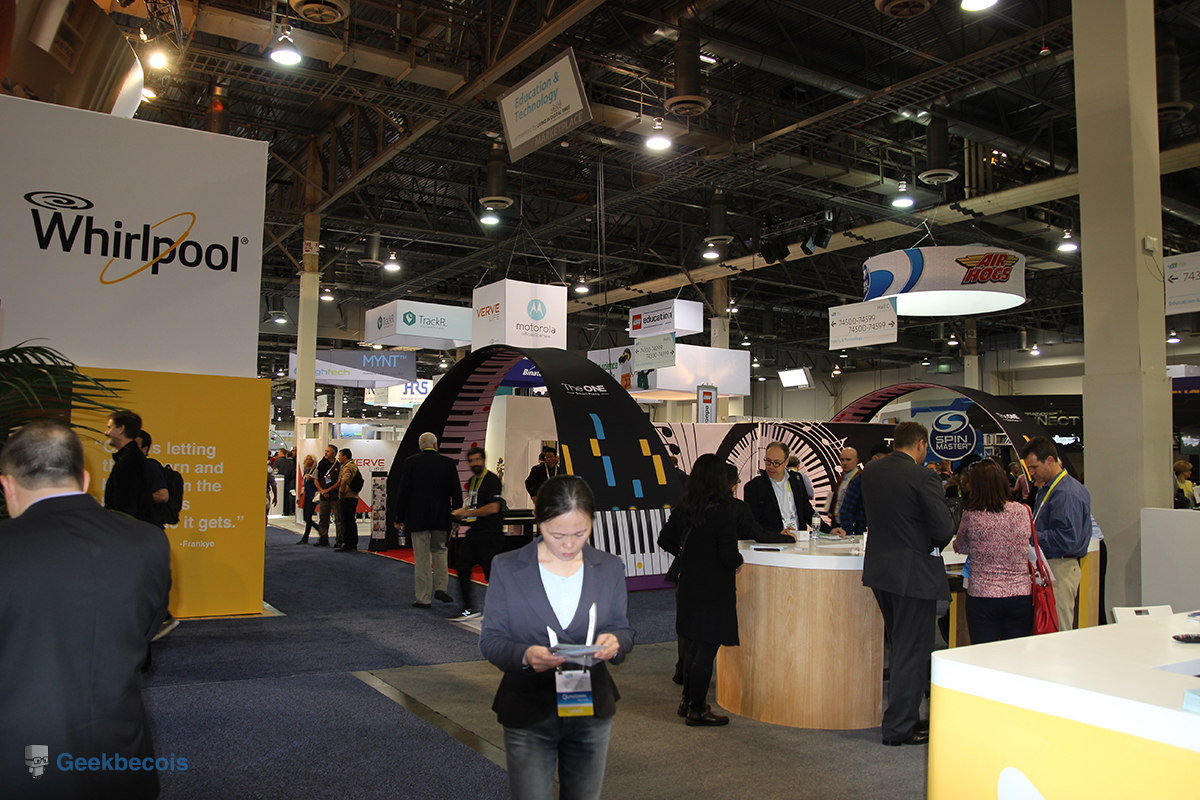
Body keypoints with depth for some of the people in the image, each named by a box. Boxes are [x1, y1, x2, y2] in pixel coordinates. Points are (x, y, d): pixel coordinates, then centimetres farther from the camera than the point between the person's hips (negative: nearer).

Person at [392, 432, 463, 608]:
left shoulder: (411, 462, -5)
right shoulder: (448, 463, 0)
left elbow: (403, 491, -5)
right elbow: (456, 491, 2)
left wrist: (399, 517, 2)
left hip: (417, 517, -2)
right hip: (441, 518, 2)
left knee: (421, 557, 3)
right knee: (439, 550, 20)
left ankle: (424, 598, 7)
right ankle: (441, 588, 11)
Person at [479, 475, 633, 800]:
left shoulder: (610, 569, 0)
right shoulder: (506, 568, -7)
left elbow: (624, 631, 5)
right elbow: (490, 639, -6)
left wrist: (614, 642, -20)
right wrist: (525, 655, -27)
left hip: (592, 711, 3)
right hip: (528, 714, -2)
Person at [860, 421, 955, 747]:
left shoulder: (870, 471, 4)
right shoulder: (924, 477, -16)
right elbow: (944, 529, -17)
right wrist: (934, 544, 2)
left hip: (879, 568, 7)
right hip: (915, 572, -7)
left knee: (901, 645, 20)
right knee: (912, 650, 3)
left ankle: (905, 716, 31)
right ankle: (899, 728, 11)